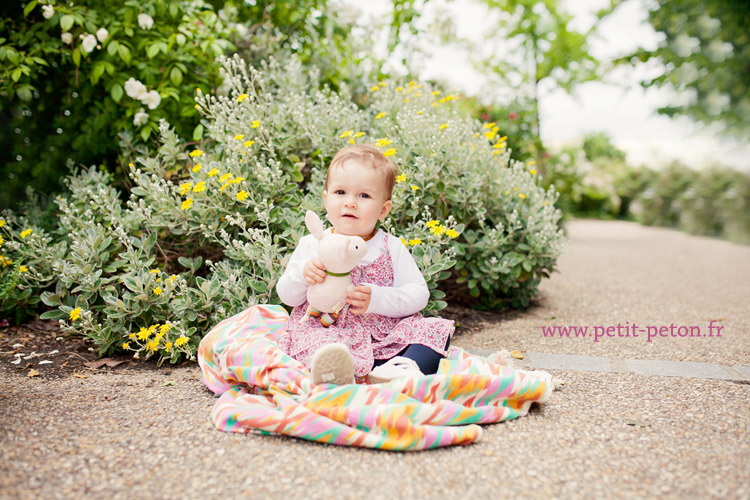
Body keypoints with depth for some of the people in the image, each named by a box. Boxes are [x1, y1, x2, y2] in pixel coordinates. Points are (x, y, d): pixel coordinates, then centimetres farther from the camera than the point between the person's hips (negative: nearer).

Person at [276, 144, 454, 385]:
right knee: (310, 339, -33)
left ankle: (402, 370, -41)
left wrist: (377, 299, -17)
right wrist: (302, 275, -15)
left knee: (437, 329, -17)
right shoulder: (311, 245, 7)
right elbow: (287, 296, 8)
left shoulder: (391, 247, 5)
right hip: (328, 332, -1)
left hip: (385, 335, 2)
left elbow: (418, 295, -1)